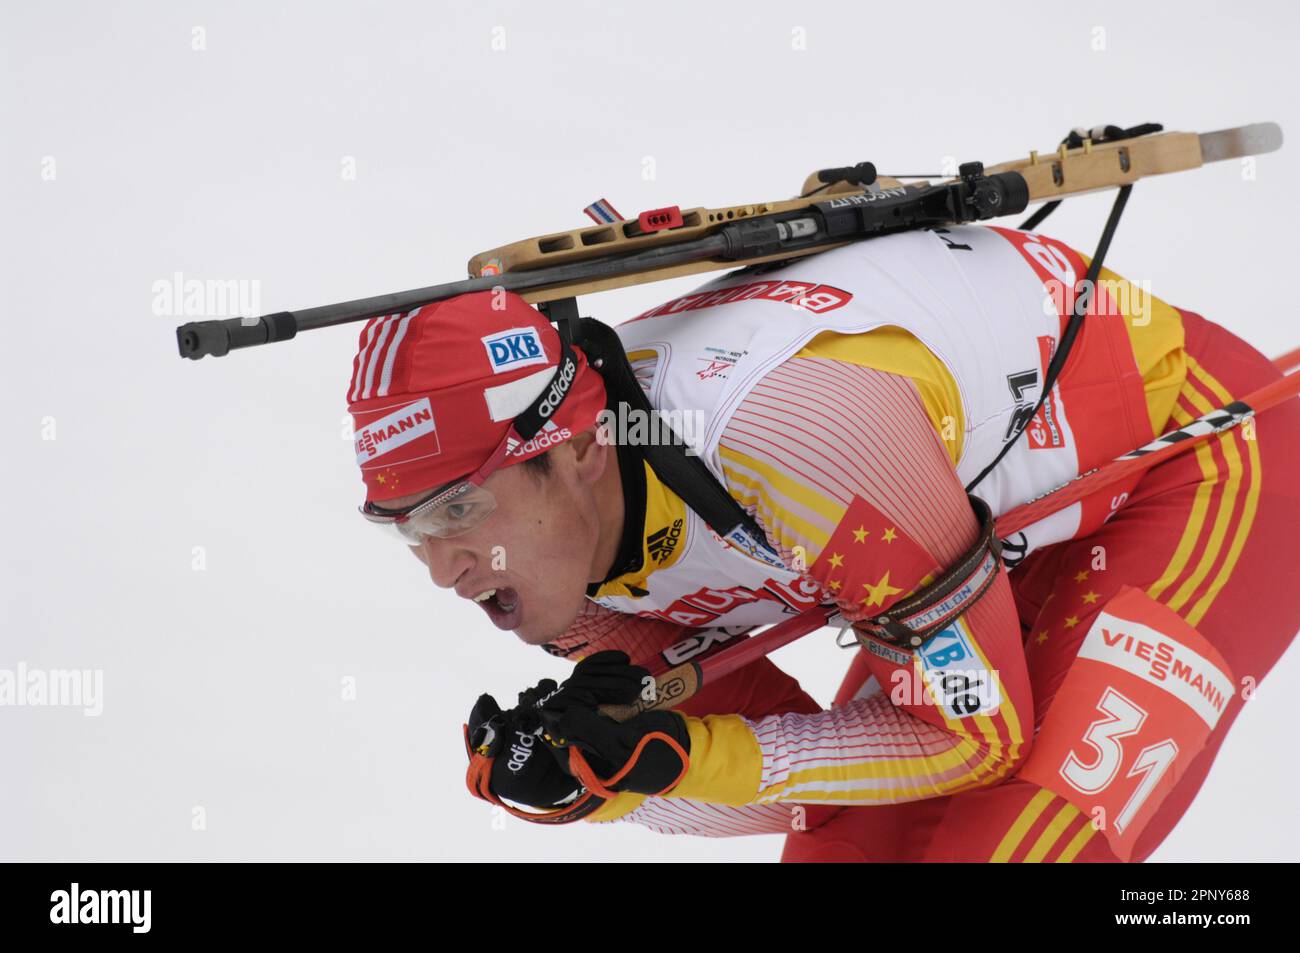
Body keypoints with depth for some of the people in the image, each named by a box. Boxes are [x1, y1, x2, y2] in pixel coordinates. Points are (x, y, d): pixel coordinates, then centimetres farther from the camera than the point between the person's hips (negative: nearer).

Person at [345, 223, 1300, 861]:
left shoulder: (774, 423, -38)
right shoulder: (557, 555, -11)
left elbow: (976, 733, -26)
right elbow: (817, 781, -4)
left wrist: (678, 758, -31)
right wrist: (597, 781, -22)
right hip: (1012, 528, 8)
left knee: (1002, 846, -20)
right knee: (842, 845, 3)